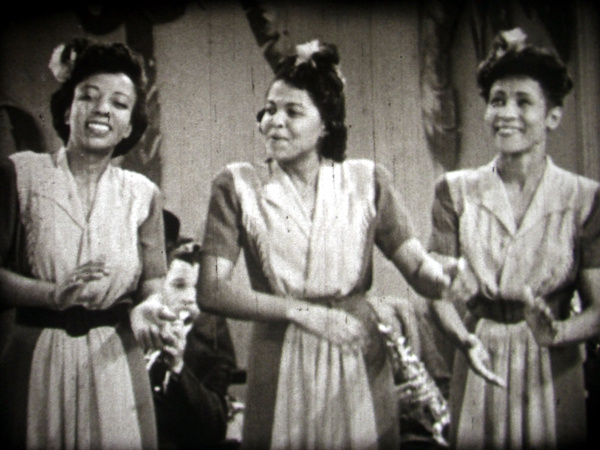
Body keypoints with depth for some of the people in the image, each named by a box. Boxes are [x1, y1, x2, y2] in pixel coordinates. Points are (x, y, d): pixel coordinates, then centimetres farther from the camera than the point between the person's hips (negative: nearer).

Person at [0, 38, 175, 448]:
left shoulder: (142, 193, 7)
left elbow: (154, 280, 6)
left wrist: (147, 307, -16)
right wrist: (55, 295, -20)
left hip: (115, 365, 2)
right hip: (35, 365, -1)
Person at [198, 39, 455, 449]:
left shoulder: (367, 181, 3)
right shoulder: (237, 185, 0)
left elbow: (420, 268, -4)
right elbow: (211, 291, -9)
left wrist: (449, 274, -27)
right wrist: (301, 312, -18)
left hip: (359, 369, 1)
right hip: (280, 373, -1)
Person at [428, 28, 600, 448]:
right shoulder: (456, 191, 0)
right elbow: (440, 290, -1)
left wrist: (556, 333, -23)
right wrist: (466, 340, -18)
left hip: (552, 376, -1)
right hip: (479, 371, 1)